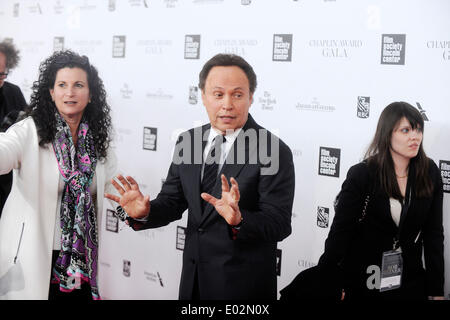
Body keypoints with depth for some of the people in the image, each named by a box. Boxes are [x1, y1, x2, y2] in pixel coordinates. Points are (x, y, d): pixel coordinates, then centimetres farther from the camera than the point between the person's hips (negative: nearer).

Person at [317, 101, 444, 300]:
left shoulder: (429, 174, -2)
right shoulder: (361, 174, -12)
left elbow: (433, 232, 1)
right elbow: (340, 231, -10)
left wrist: (437, 291, 0)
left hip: (409, 283, 3)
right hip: (360, 283, -3)